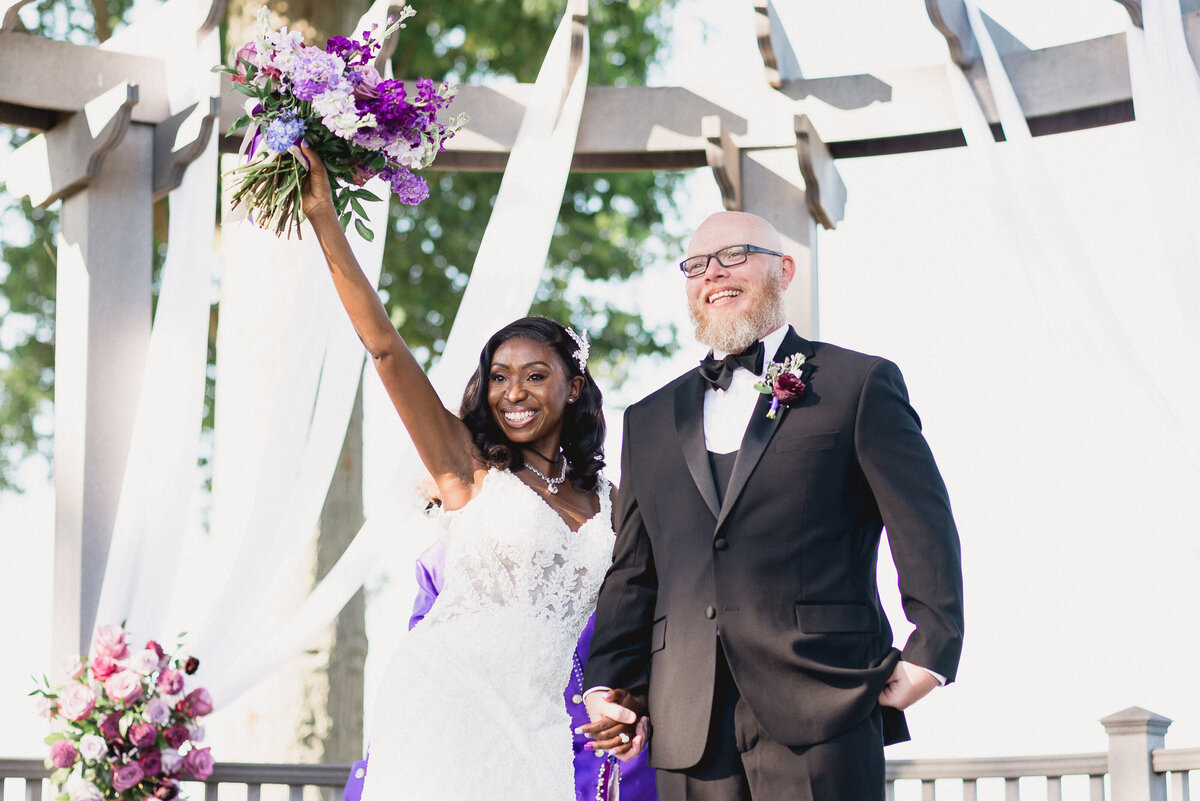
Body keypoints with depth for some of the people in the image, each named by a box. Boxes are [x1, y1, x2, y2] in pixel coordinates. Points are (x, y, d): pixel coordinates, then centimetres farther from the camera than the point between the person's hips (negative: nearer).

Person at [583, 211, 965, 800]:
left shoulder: (860, 384, 7)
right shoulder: (650, 421, 20)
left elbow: (925, 529, 1)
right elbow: (632, 570, 19)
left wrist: (930, 652, -8)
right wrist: (605, 680, 8)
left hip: (822, 710, -4)